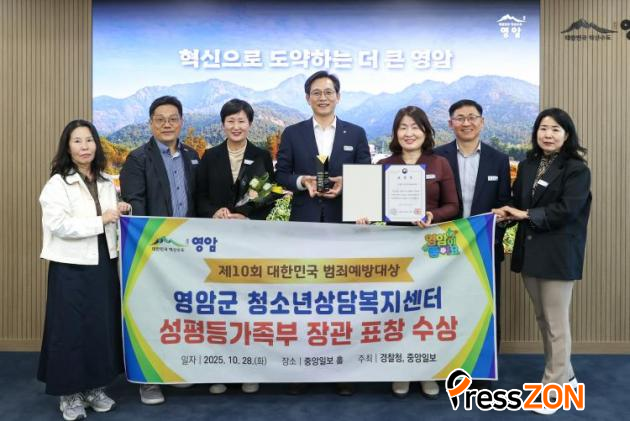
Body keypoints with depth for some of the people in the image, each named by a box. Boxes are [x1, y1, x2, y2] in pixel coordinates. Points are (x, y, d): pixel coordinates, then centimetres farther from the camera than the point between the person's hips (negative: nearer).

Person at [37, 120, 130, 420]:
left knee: (103, 326, 10)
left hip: (103, 263, 6)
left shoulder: (106, 182, 11)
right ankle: (69, 394, 17)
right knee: (71, 329, 2)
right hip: (71, 267, -5)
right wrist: (100, 220, -18)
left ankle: (95, 388, 25)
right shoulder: (57, 183, -7)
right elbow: (58, 225, -17)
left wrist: (121, 213, -1)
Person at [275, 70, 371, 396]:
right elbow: (281, 174, 5)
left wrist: (344, 183, -13)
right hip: (304, 225, 0)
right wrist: (301, 181, -14)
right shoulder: (292, 133, 8)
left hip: (343, 224, 0)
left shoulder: (356, 133, 9)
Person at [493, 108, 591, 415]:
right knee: (542, 318, 16)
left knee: (556, 321, 3)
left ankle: (555, 387, 17)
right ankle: (563, 376, 33)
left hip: (558, 254, -6)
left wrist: (526, 215, -13)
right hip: (529, 251, 7)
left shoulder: (577, 169, -7)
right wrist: (509, 212, -11)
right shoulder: (527, 165, 11)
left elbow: (566, 210, -18)